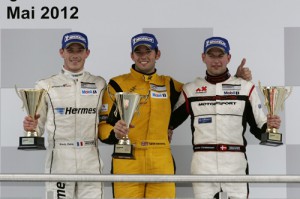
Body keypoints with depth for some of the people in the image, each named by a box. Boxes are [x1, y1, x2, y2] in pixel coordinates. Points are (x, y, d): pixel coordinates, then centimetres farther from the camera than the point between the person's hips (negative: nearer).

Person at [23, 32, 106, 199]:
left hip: (91, 161, 1)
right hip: (59, 160, -1)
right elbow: (39, 126, 6)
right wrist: (31, 127, -15)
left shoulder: (99, 84, 10)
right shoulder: (46, 85, 5)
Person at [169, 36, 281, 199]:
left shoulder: (246, 88, 8)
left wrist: (269, 126, -12)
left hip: (235, 163, -1)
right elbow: (170, 122, 16)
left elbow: (258, 128, 8)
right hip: (203, 163, 1)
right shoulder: (190, 90, 10)